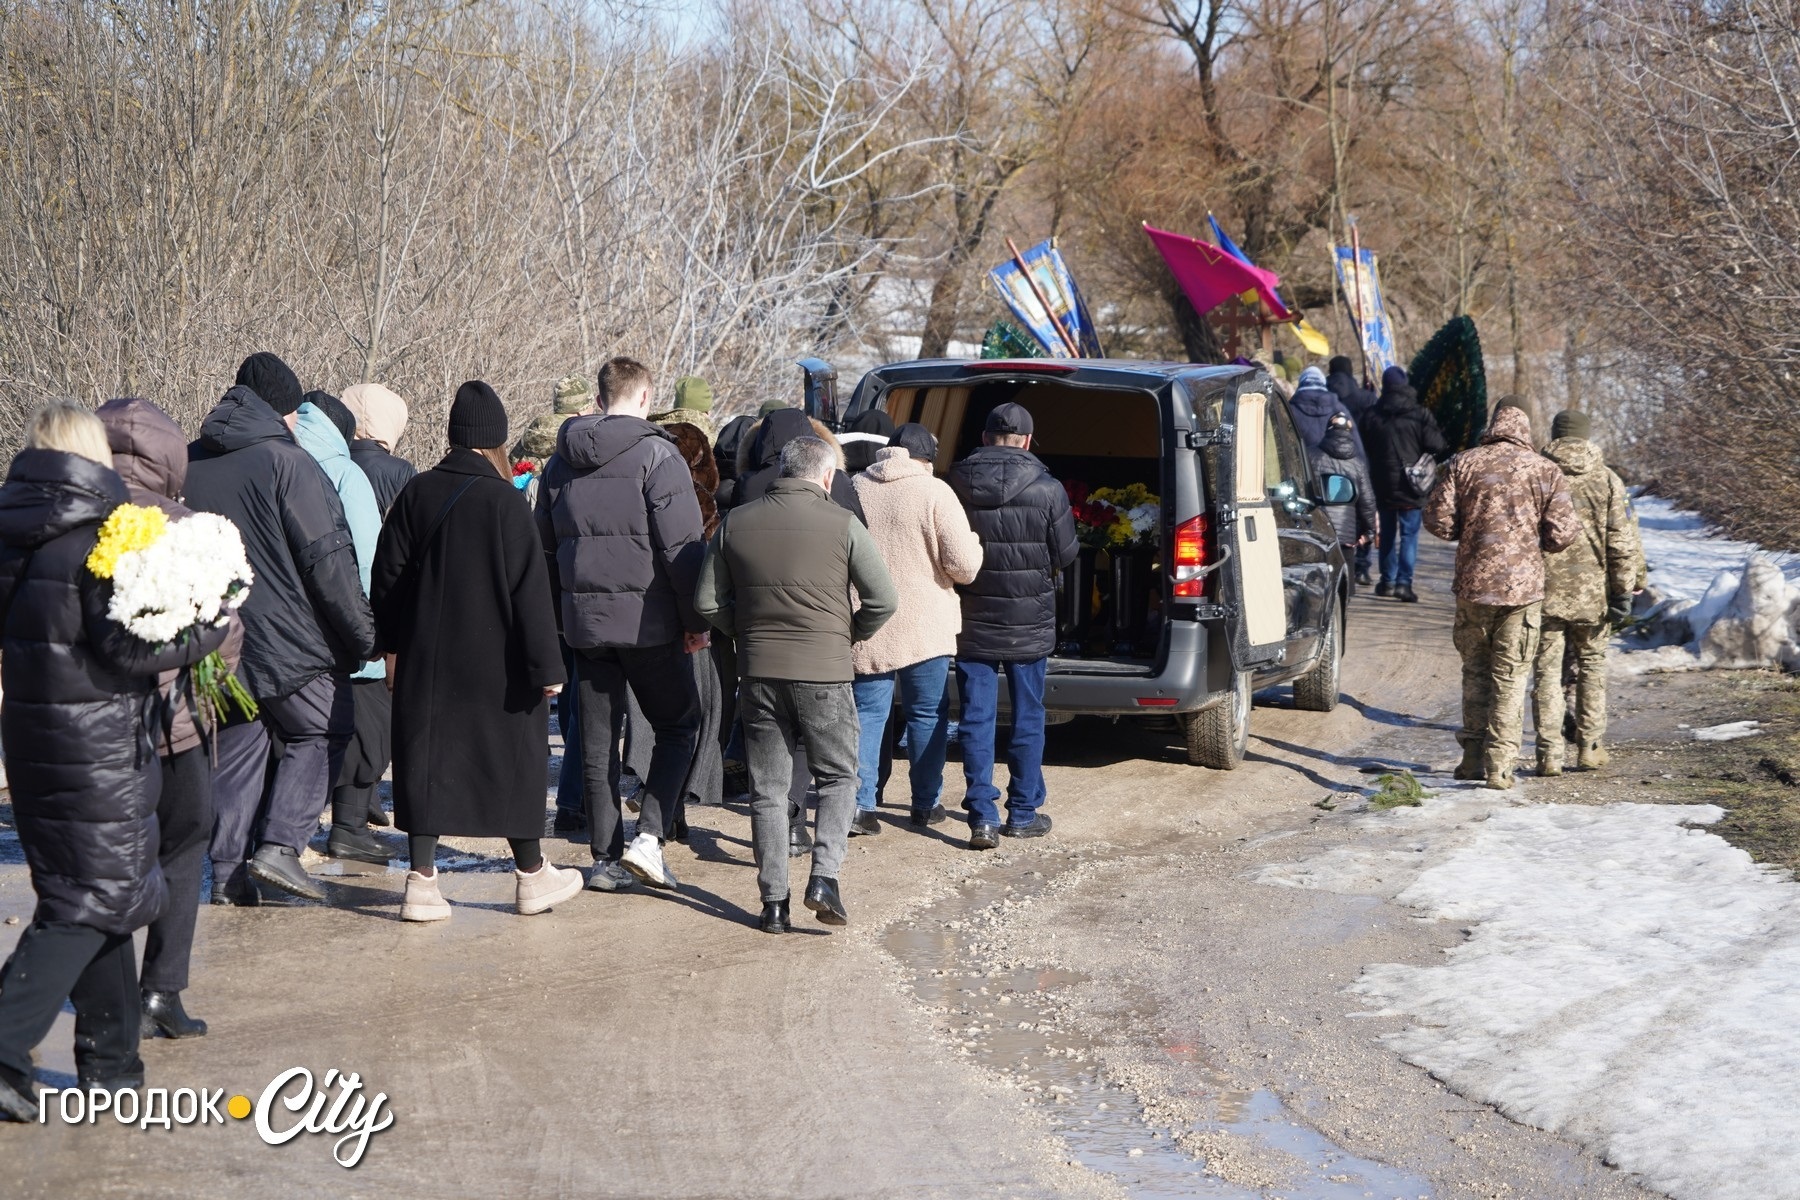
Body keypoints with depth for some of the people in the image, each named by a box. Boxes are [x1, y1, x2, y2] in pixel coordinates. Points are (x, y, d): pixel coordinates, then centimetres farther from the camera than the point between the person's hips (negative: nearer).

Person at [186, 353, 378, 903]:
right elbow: (329, 562, -13)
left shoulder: (186, 465, 8)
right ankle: (279, 844, -4)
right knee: (321, 733, 9)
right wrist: (365, 635, -6)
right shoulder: (287, 464, -12)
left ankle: (227, 871, 11)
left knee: (235, 749, 13)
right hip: (289, 642, -6)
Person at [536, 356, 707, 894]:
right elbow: (682, 546, -13)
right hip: (648, 619, -5)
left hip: (584, 619, 5)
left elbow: (545, 545, 17)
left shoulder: (562, 460, 11)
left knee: (597, 741, 10)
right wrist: (696, 620, -6)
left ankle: (605, 858, 12)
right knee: (679, 724, 9)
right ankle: (648, 836, -6)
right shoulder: (656, 454, -10)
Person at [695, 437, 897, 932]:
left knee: (767, 789, 10)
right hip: (824, 671, -2)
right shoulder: (842, 524, -5)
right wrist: (851, 633, 11)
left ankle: (773, 903, 9)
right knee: (837, 778, 13)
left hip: (759, 670, 2)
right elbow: (883, 599, -6)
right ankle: (824, 878, -4)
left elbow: (707, 602, 6)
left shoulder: (736, 522, 4)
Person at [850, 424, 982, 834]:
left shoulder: (855, 488, 2)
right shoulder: (934, 492, -10)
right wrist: (975, 542, 9)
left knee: (867, 713, 8)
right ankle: (926, 804, 20)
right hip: (923, 627, -2)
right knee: (927, 714, 12)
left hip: (867, 629, 3)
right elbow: (964, 566, -13)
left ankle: (859, 804, 0)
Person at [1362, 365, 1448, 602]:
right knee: (1409, 534, 0)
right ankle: (1404, 582, -9)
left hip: (1383, 485, 3)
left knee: (1388, 533, 15)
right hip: (1410, 487, -3)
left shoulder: (1373, 416, -2)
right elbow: (1435, 445, -9)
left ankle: (1388, 580, 18)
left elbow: (1366, 447, 5)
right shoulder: (1419, 415, -9)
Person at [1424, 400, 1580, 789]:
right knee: (1510, 677, 4)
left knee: (1475, 669, 16)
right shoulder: (1545, 471, -3)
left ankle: (1473, 757, 18)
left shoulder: (1464, 464, 0)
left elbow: (1437, 519, -1)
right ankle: (1499, 764, 0)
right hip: (1523, 586, -1)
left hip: (1473, 583, 1)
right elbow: (1562, 532, -6)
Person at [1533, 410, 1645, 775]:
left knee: (1547, 671, 3)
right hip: (1593, 594, 1)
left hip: (1545, 593, -1)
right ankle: (1590, 749, 17)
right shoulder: (1608, 480, 1)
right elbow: (1624, 541, -2)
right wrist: (1624, 589, 1)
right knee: (1591, 667, 15)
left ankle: (1549, 755, -1)